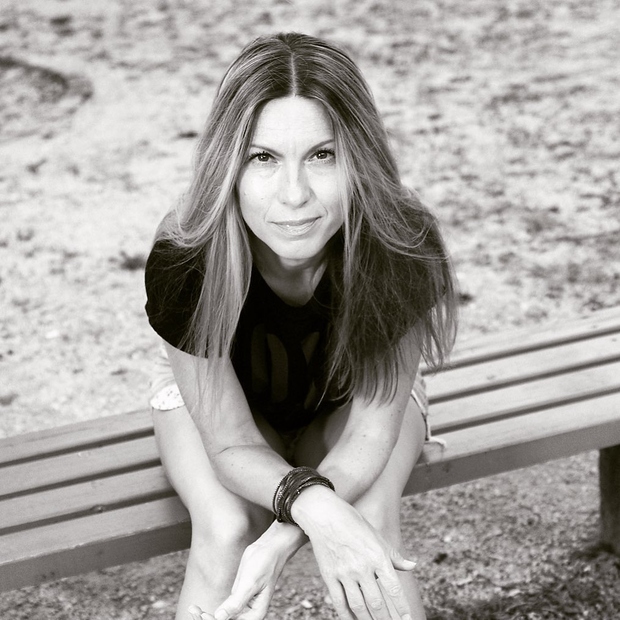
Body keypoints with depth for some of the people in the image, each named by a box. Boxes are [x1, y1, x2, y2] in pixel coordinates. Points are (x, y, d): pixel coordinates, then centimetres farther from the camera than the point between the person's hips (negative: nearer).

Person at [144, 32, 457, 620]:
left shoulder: (402, 252, -35)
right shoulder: (182, 264, -36)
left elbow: (371, 432, -26)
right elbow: (232, 443, -27)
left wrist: (281, 540, -41)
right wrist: (312, 505, -48)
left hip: (348, 398, 1)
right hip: (211, 390, 0)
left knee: (371, 522, -28)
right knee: (226, 530, -29)